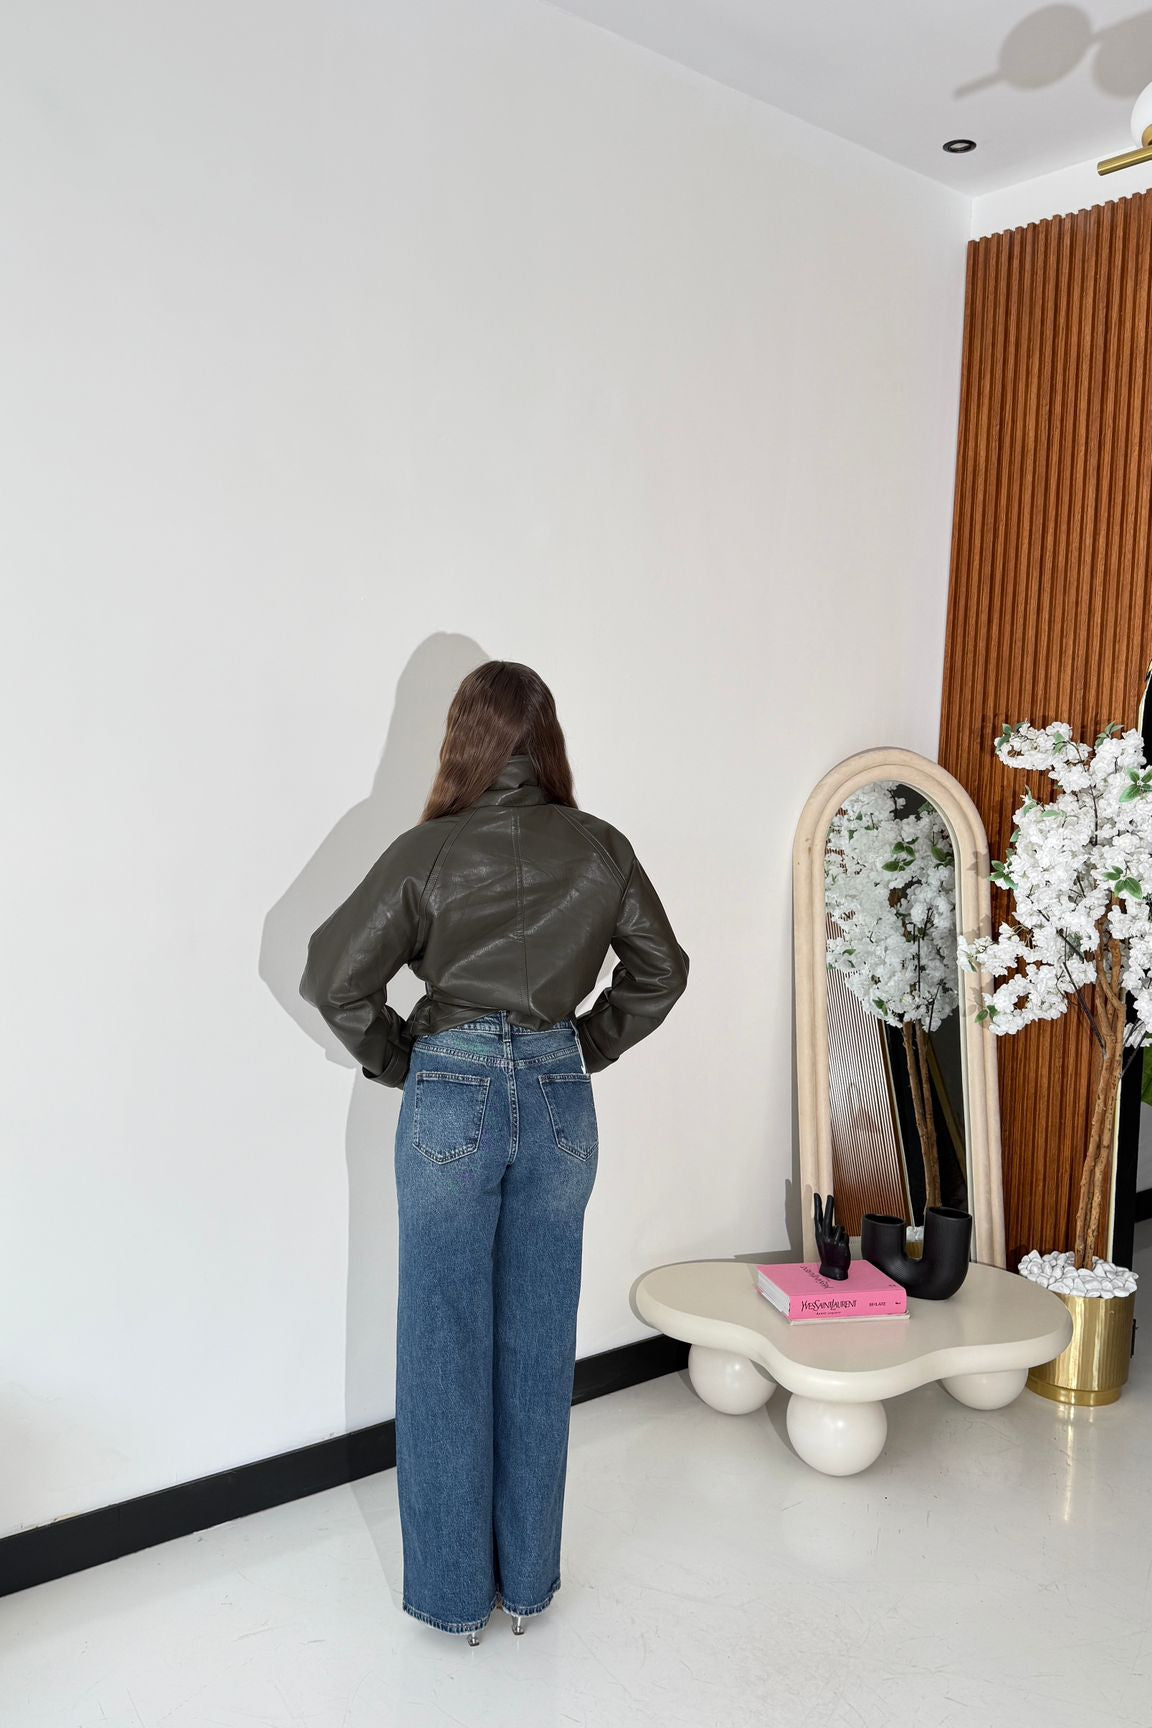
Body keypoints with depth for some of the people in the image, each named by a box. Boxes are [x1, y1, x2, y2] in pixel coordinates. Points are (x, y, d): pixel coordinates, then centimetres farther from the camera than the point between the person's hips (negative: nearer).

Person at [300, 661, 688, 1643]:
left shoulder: (430, 851, -9)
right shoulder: (600, 849, 0)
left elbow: (334, 979, -9)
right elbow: (661, 971, 10)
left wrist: (397, 1062, 4)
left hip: (453, 1098, -3)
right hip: (560, 1101, 3)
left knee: (447, 1349, 10)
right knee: (538, 1347, 14)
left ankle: (454, 1591, 23)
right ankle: (529, 1580, 28)